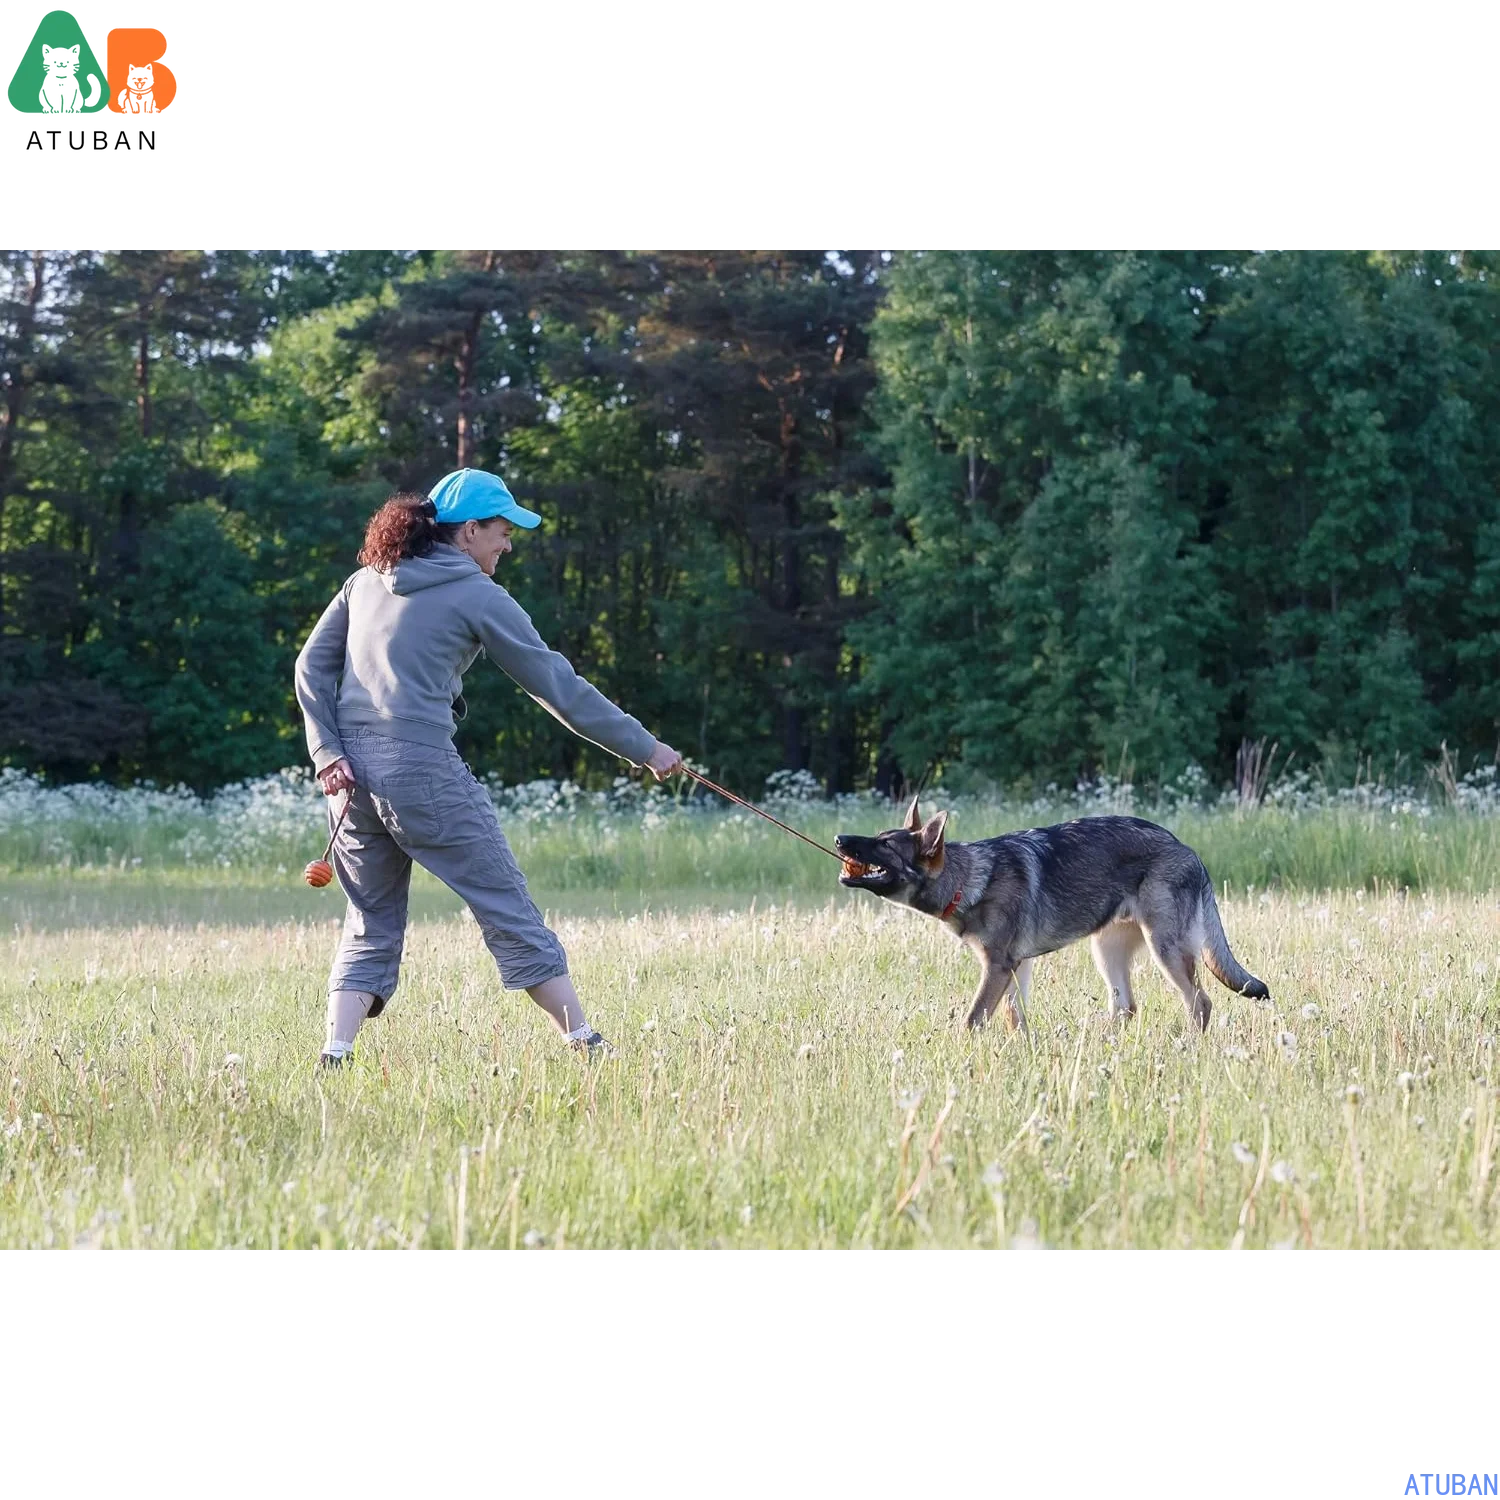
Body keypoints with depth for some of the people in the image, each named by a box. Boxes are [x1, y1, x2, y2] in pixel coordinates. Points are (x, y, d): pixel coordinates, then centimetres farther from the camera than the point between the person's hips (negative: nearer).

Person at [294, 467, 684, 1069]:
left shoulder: (367, 581, 16)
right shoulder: (479, 597, -1)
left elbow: (311, 665, 10)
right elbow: (559, 687, 1)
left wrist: (326, 751, 2)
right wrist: (645, 749, 7)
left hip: (351, 769, 6)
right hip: (422, 771, -6)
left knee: (370, 927, 13)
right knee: (509, 912, 2)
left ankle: (333, 1059, -1)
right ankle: (585, 1043, 4)